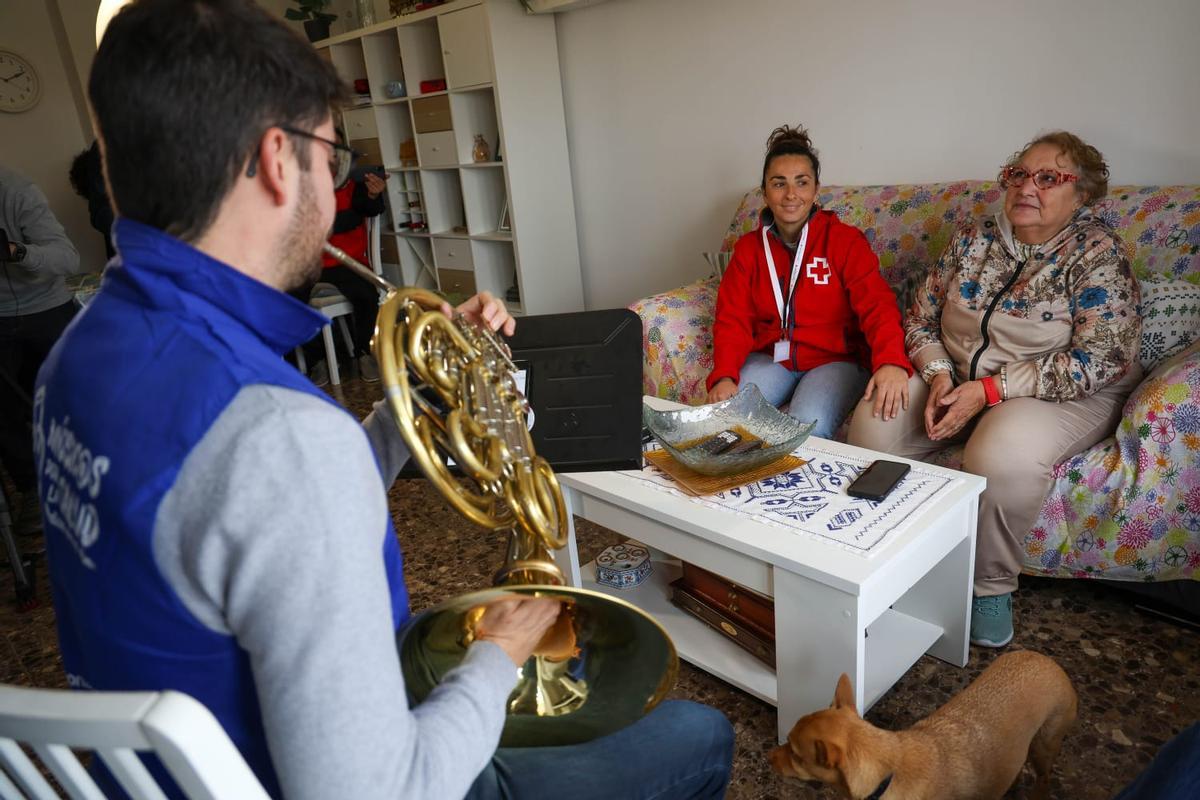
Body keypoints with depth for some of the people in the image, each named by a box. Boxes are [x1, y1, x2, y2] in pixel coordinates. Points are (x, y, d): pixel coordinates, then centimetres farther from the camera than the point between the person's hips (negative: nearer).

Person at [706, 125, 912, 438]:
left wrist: (890, 361, -38)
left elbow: (877, 304, -17)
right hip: (770, 357, 3)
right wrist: (724, 375, -21)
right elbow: (733, 319, -2)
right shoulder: (748, 247, 6)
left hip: (836, 359, -2)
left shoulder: (846, 240, -4)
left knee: (808, 425, -31)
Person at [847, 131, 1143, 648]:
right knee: (874, 422, -18)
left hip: (1065, 394, -5)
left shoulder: (1097, 253, -10)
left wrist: (989, 390, -23)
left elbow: (1096, 363, -18)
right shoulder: (973, 239, 5)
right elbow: (921, 320, 7)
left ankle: (992, 587, -10)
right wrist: (939, 374, -13)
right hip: (957, 381, 5)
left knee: (1003, 454, -37)